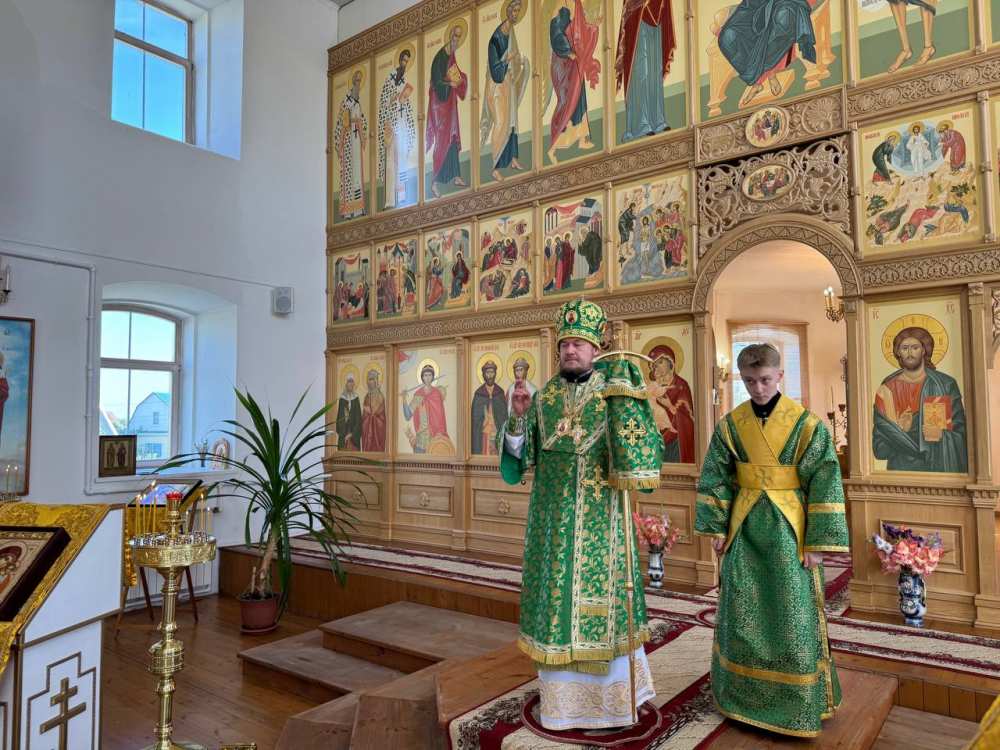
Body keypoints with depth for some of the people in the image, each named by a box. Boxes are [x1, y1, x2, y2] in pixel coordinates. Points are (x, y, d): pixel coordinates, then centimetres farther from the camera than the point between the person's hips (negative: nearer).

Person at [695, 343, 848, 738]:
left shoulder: (806, 423, -8)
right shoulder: (730, 424, 0)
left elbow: (825, 483, -9)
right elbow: (714, 478, 4)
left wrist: (817, 542, -11)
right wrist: (715, 527, 1)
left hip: (787, 530, -2)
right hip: (745, 528, 3)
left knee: (792, 614, 3)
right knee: (741, 611, 8)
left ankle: (799, 698, 23)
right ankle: (744, 690, 28)